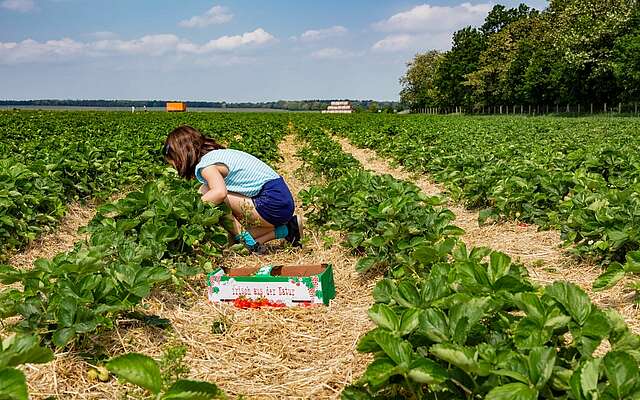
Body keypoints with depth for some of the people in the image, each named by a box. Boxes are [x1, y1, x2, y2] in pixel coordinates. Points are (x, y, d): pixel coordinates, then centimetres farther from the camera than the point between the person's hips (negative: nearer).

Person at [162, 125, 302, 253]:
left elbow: (220, 192, -32)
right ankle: (287, 229, 8)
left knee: (210, 197, -11)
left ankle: (249, 242, -7)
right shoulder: (217, 154, 17)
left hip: (272, 203, -10)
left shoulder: (205, 165, -12)